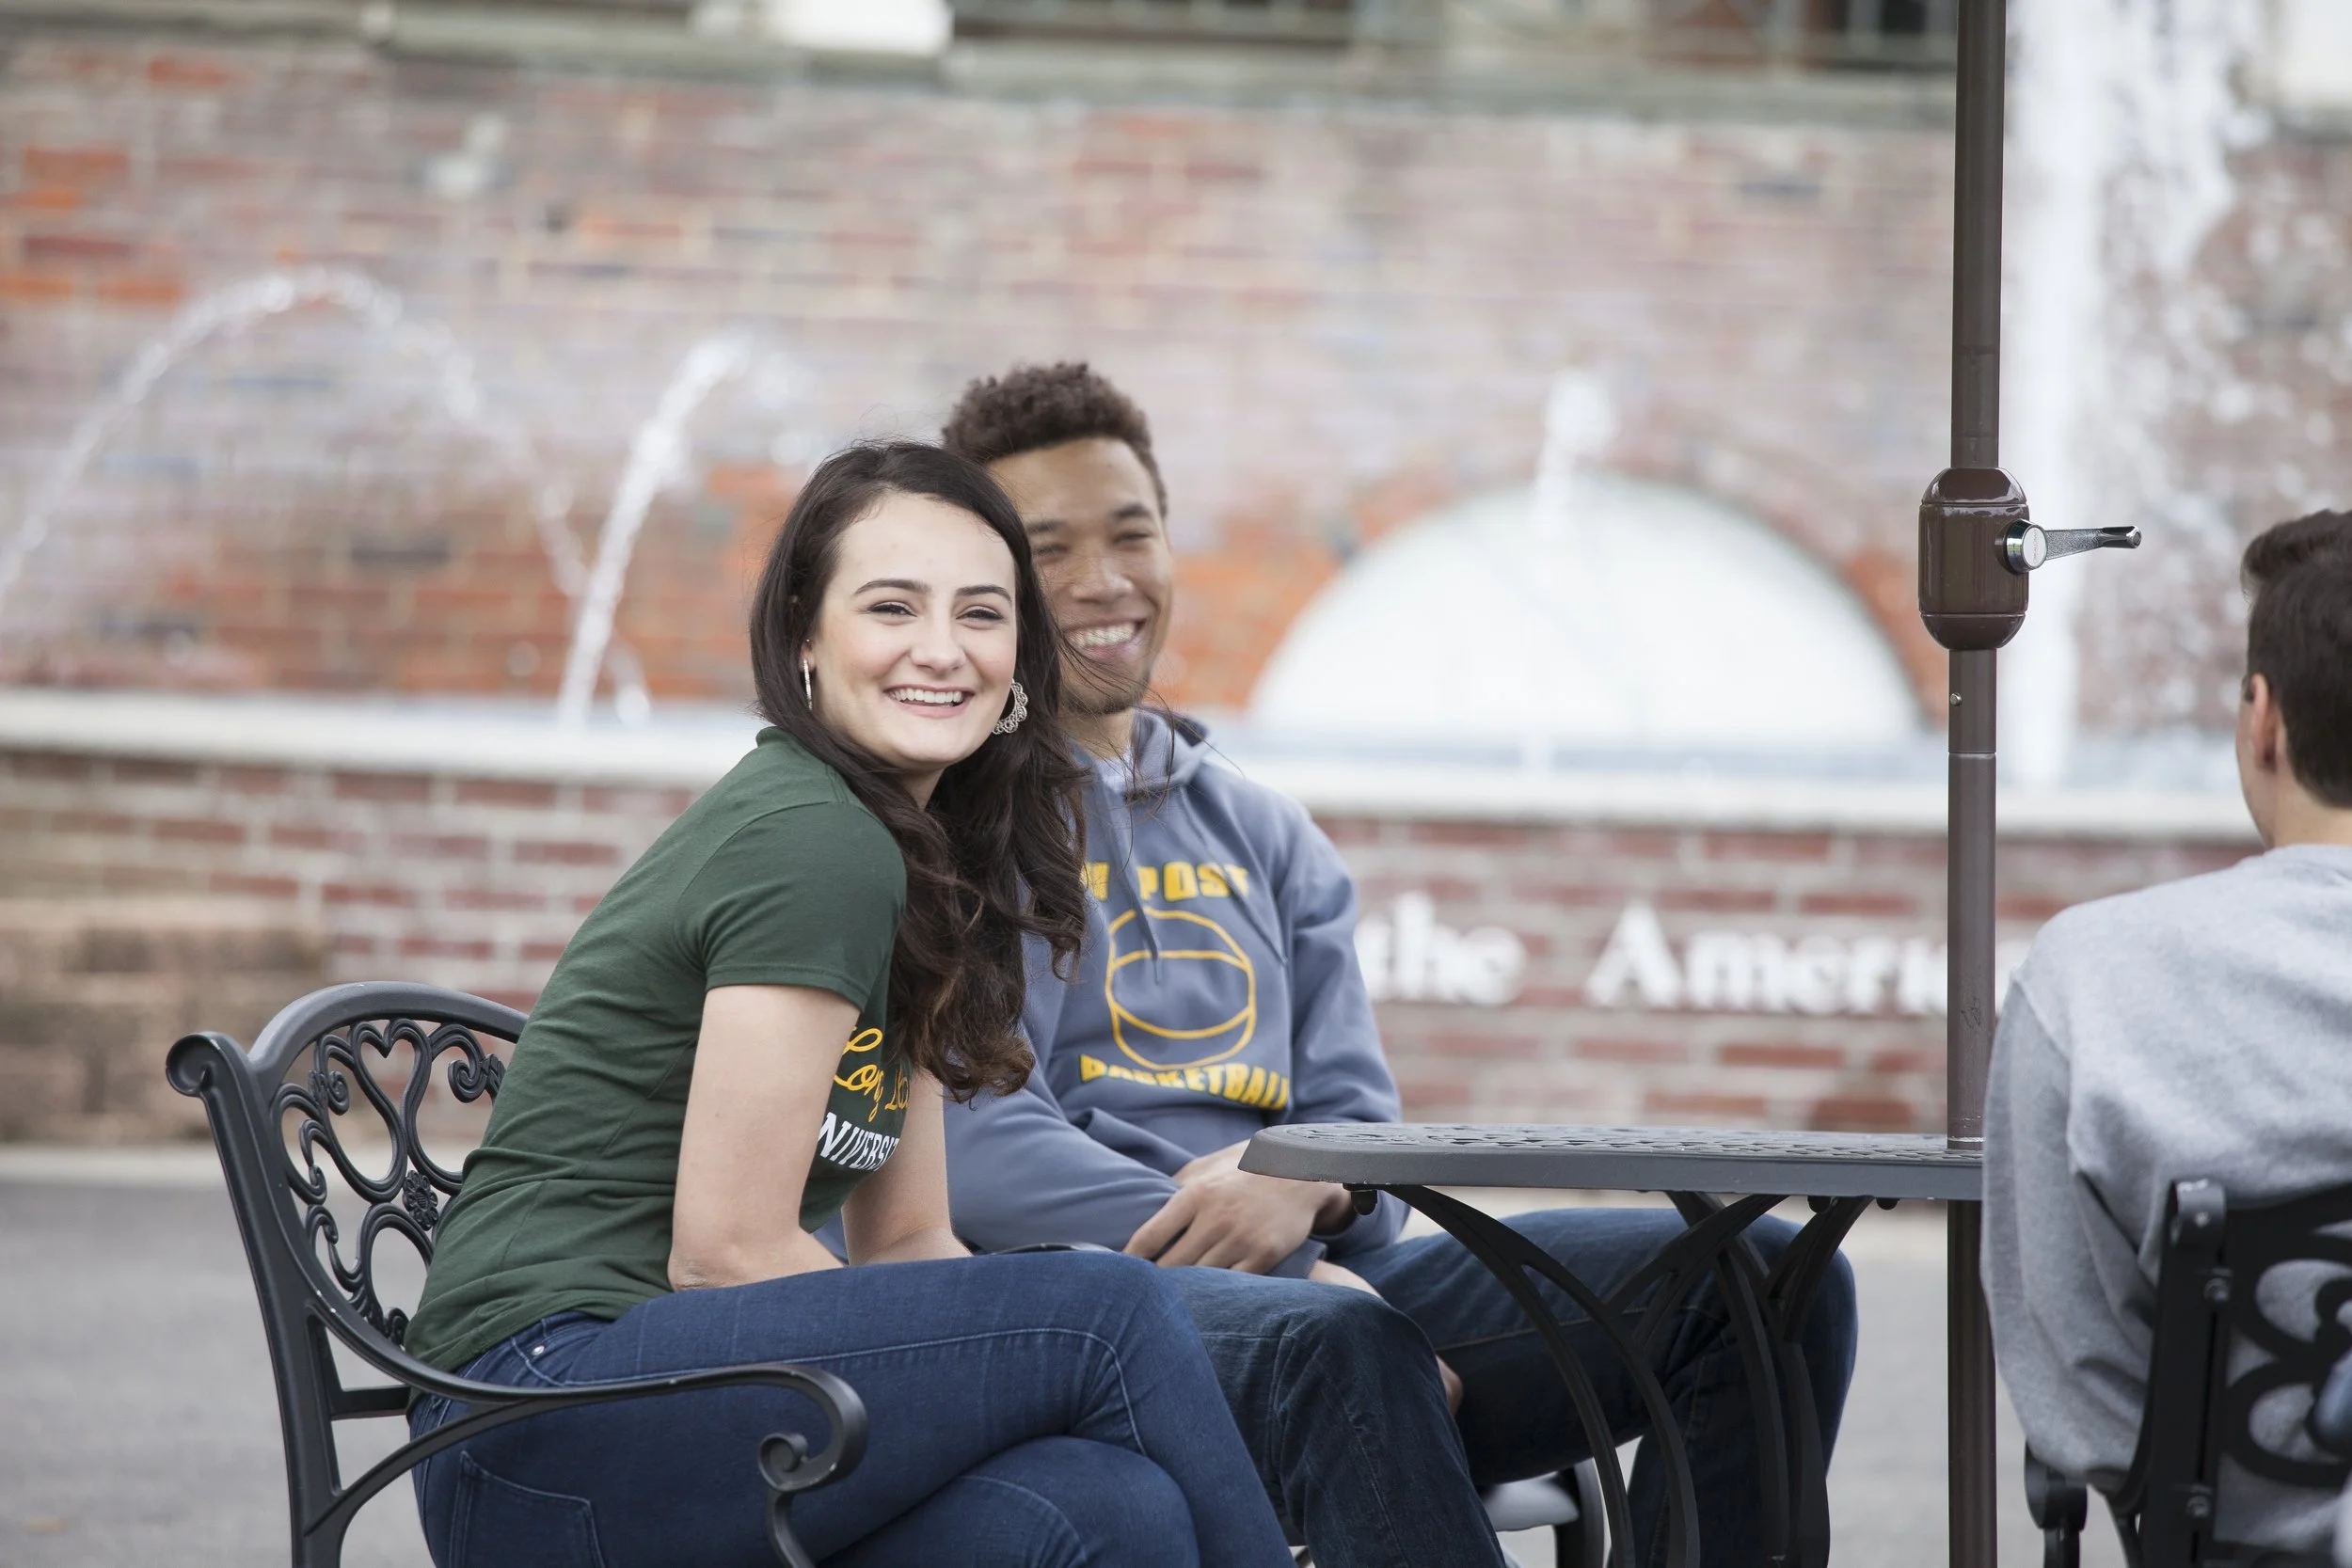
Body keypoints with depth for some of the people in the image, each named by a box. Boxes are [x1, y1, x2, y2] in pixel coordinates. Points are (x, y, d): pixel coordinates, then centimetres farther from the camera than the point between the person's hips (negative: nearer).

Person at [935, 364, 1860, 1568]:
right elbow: (977, 1150, -8)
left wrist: (1302, 1191, -11)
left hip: (1314, 1277, 6)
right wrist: (1256, 1261, -19)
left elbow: (1357, 1121, 17)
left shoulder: (1266, 838, 25)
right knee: (1330, 1339, -41)